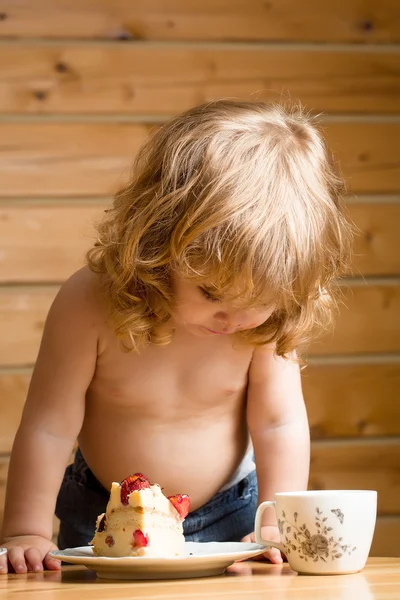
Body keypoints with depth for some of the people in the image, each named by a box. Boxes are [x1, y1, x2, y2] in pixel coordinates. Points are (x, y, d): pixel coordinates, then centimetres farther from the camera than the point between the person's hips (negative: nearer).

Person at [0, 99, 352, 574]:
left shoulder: (270, 320, -18)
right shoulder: (89, 306, -24)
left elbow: (279, 423, -10)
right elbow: (50, 427, -19)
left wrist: (277, 527, -17)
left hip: (229, 515, 1)